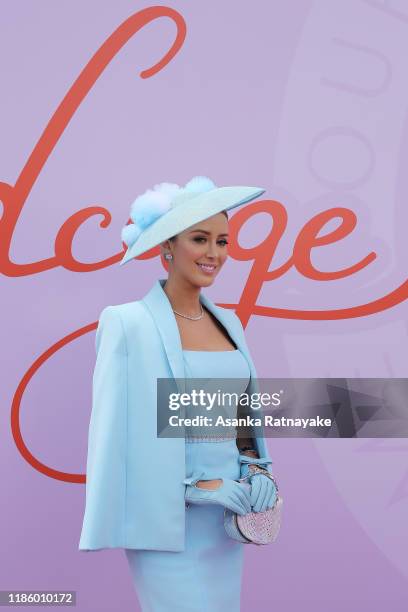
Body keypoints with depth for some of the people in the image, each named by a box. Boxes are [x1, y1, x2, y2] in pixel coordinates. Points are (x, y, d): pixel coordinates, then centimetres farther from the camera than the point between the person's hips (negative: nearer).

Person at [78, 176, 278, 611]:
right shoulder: (129, 324, -10)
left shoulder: (228, 322, 10)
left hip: (227, 517, 6)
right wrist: (201, 488, -16)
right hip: (168, 521, -6)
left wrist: (254, 467, -2)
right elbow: (116, 434, -12)